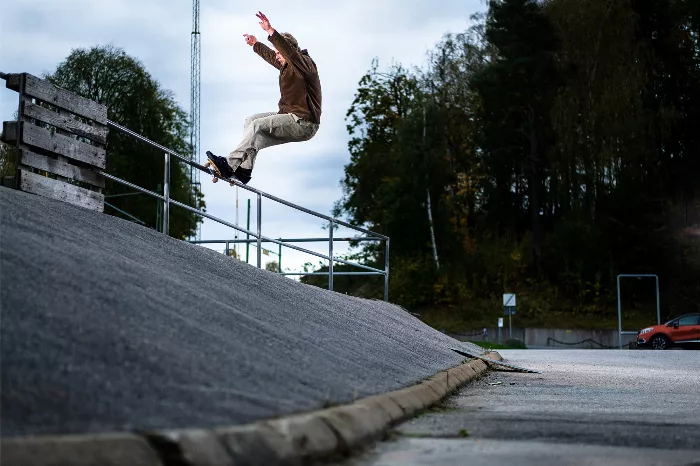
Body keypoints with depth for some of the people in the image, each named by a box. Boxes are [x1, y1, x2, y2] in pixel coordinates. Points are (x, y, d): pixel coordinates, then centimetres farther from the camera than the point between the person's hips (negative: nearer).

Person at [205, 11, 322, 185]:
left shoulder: (304, 63, -11)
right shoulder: (287, 66, 16)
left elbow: (290, 51, -31)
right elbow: (271, 56, 36)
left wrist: (271, 32, -40)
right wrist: (255, 44, 48)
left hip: (303, 123, -10)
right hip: (291, 117, 10)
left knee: (258, 125, -23)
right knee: (251, 121, 6)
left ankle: (229, 164, -27)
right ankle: (245, 168, -8)